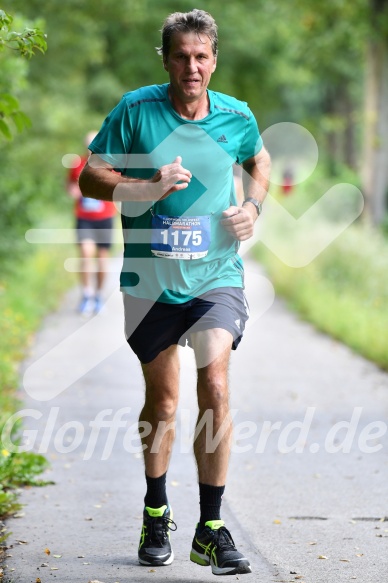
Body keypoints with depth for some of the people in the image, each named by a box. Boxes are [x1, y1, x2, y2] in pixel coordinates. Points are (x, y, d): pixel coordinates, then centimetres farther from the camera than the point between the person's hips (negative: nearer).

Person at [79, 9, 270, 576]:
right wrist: (146, 188, -18)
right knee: (162, 400, 11)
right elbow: (90, 177, -2)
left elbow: (259, 160, 23)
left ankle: (211, 530, -10)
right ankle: (156, 515, 33)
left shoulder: (236, 116, 1)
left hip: (216, 275, 0)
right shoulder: (135, 109, -5)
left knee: (215, 387, -17)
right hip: (149, 279, 0)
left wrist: (253, 207, 4)